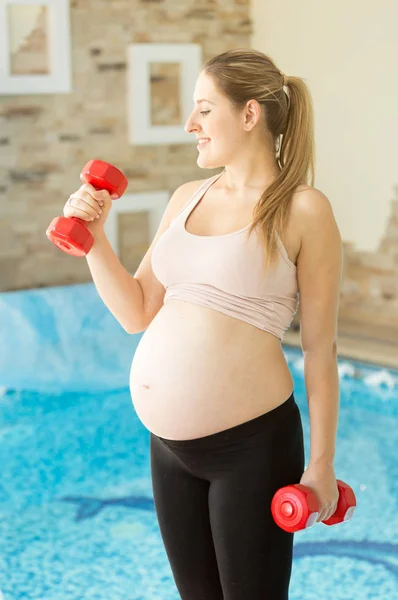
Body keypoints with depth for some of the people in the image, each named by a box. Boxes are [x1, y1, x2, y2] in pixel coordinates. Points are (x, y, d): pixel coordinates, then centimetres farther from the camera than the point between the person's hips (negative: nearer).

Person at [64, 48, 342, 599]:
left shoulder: (302, 210, -9)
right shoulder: (187, 198, 9)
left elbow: (320, 347, -8)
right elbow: (137, 313, 12)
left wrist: (321, 464, -7)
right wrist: (93, 237, 0)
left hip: (251, 444, -6)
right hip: (169, 443, 6)